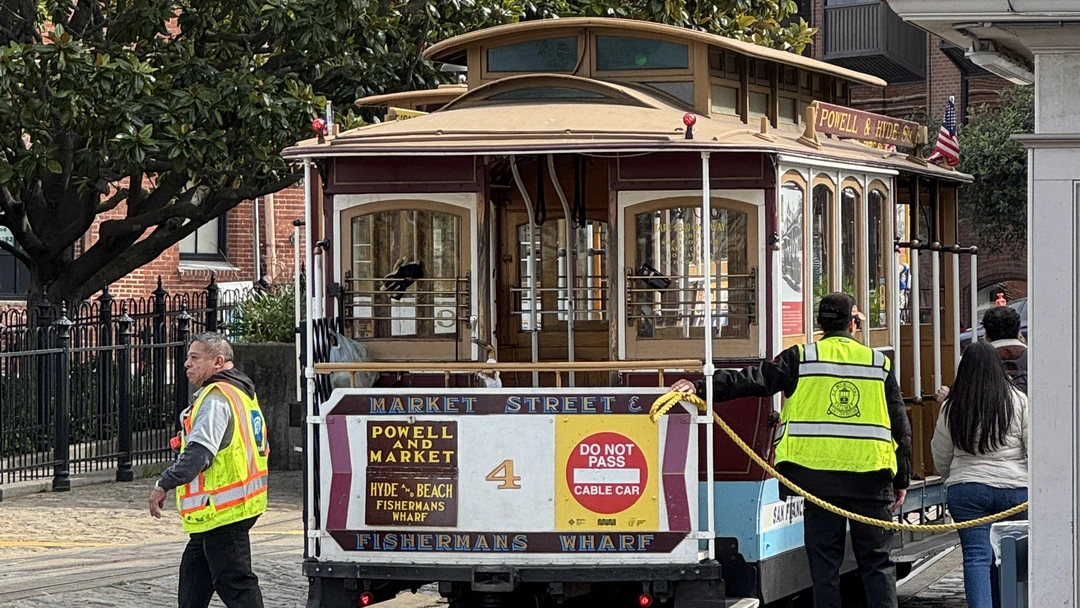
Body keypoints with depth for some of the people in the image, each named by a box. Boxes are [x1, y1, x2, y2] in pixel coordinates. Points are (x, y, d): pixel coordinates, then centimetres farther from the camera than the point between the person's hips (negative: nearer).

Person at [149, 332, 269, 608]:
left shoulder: (216, 398, -16)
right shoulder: (242, 394, 17)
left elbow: (199, 451, -27)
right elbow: (261, 447, 24)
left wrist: (164, 485, -25)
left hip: (220, 510, -11)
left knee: (235, 584, -8)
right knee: (193, 577, 18)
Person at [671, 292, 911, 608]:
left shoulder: (801, 359, 0)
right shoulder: (879, 363, 6)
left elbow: (755, 380, -11)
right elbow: (900, 425, 8)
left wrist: (701, 387, -12)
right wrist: (901, 480, 15)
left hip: (819, 474, -1)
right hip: (870, 476, 1)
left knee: (824, 560, 5)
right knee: (877, 563, 6)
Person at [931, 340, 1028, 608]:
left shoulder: (952, 408, 3)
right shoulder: (1018, 401, -2)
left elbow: (941, 457, 12)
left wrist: (953, 480, 32)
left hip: (966, 491, 0)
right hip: (1014, 489, 0)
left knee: (977, 558, -3)